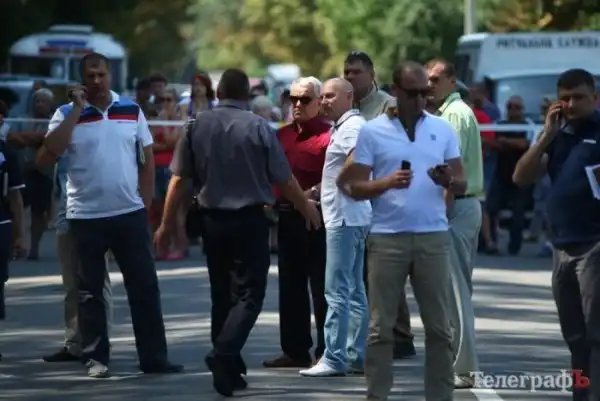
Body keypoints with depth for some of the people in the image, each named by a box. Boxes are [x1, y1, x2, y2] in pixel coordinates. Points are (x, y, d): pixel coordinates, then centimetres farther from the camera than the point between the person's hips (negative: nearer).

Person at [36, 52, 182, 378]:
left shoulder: (132, 111, 5)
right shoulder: (67, 114, -3)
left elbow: (147, 160, 12)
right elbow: (47, 156, -17)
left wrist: (144, 205, 5)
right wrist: (77, 111, -15)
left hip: (130, 214, 2)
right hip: (86, 217, -2)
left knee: (145, 286, 4)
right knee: (90, 290, 5)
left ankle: (154, 357, 10)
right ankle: (95, 358, 12)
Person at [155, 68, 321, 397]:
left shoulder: (197, 126, -1)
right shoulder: (257, 126, -8)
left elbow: (179, 179, -1)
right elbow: (284, 179, -4)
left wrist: (167, 224, 7)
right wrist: (307, 209, 13)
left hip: (212, 219, 4)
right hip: (250, 219, -4)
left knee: (222, 294, 15)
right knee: (249, 293, -2)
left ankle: (228, 368, 20)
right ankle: (224, 354, -23)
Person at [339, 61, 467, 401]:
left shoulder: (443, 129, 9)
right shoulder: (373, 131, 2)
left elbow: (463, 184, 8)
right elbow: (354, 187, 0)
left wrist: (448, 181, -15)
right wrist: (388, 183, -18)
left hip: (433, 236, 2)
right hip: (387, 237, -2)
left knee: (439, 326, 3)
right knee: (381, 326, 1)